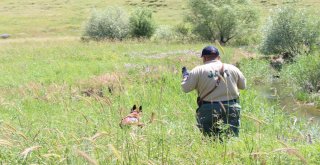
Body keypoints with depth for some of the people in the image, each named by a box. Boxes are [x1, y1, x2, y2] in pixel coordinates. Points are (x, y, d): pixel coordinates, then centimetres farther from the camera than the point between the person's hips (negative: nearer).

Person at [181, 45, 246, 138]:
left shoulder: (199, 70, -4)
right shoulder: (232, 69, 6)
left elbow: (186, 88, -3)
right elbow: (243, 85, 18)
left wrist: (185, 75, 17)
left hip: (208, 110, -2)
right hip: (231, 109, 2)